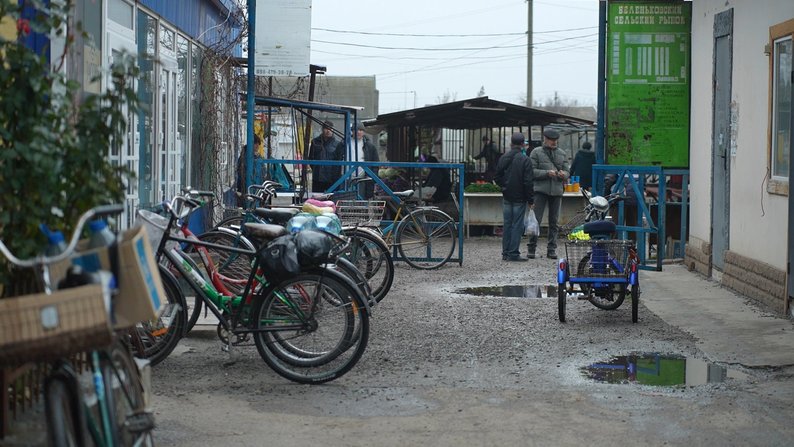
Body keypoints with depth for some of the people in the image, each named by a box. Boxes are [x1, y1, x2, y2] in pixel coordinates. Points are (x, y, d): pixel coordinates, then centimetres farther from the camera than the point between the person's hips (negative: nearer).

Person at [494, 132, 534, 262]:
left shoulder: (503, 158, 4)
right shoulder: (524, 159, -13)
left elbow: (497, 177, 9)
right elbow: (528, 182, -14)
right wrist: (531, 199, -7)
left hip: (506, 197, 5)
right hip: (520, 198, -5)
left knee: (507, 225, 11)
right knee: (517, 225, -1)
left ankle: (506, 253, 14)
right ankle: (513, 253, -2)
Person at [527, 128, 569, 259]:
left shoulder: (561, 154, 15)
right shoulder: (536, 152, 3)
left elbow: (567, 171, 14)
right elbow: (532, 171, -5)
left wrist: (563, 174, -10)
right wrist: (547, 173, -17)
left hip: (557, 190, 4)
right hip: (540, 190, -4)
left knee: (554, 221, 5)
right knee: (536, 219, -6)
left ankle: (552, 249, 11)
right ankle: (531, 248, 1)